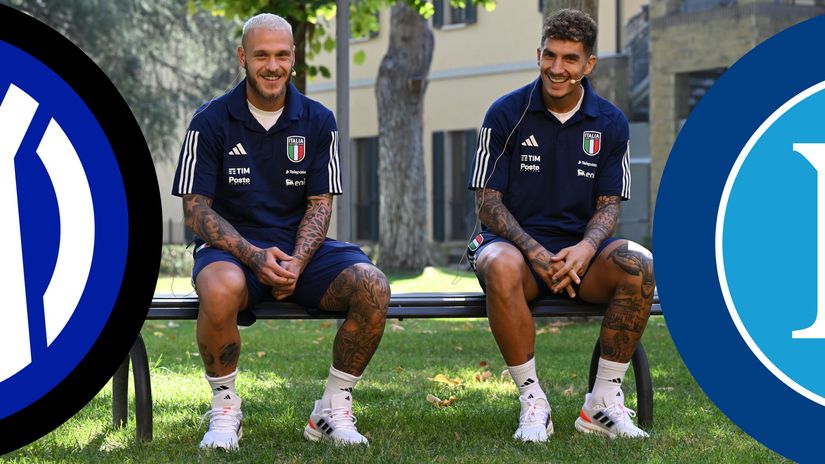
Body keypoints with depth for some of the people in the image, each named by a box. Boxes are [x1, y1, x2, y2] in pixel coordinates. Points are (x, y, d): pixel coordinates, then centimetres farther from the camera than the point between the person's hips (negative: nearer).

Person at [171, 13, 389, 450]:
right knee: (221, 290, -39)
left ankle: (334, 409, -7)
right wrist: (254, 256, -21)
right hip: (230, 248, -3)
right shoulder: (211, 121, -3)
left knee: (373, 287, -25)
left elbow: (320, 204, 3)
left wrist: (296, 262, -16)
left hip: (300, 249, 3)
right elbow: (196, 209, -6)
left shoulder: (317, 121, 5)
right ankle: (224, 410, -15)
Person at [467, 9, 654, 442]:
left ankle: (604, 399, -17)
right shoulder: (506, 113, -4)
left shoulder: (610, 122, 4)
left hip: (578, 248, 2)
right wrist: (535, 252, -21)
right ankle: (532, 399, -24)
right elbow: (487, 201, -5)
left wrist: (586, 247, -18)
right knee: (501, 268, -39)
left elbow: (608, 206, 5)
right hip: (515, 242, -2)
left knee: (640, 266, -30)